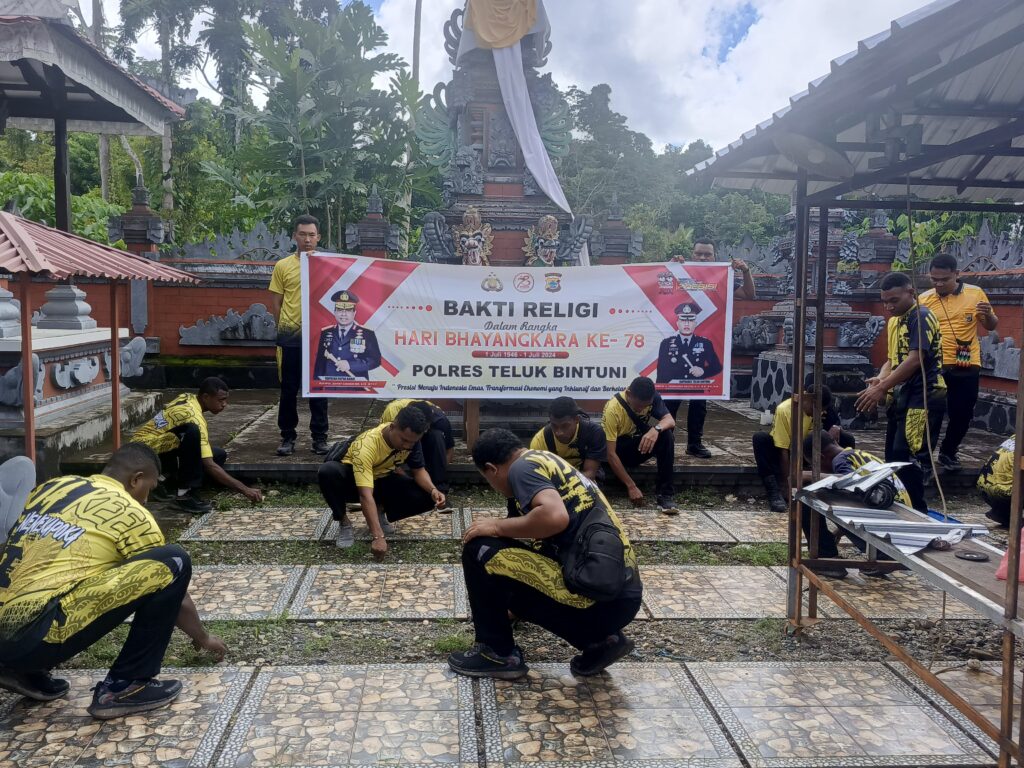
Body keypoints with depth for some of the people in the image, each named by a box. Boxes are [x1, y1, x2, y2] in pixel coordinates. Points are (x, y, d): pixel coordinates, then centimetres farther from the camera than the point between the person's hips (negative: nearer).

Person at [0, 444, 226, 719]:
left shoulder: (54, 486, 18)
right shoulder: (131, 514, 2)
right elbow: (174, 594, 13)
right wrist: (203, 638, 31)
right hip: (34, 636, -8)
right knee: (173, 563, -6)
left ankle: (26, 671, 20)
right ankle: (123, 686, 2)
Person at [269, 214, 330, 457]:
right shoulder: (282, 266, 5)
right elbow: (276, 302, 6)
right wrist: (284, 328, 2)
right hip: (290, 336, 0)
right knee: (289, 389, 6)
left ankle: (319, 437, 14)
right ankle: (287, 437, 16)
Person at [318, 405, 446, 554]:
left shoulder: (410, 439, -20)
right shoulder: (367, 444, -38)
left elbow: (418, 470, -7)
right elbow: (365, 495, -44)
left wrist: (433, 490, -29)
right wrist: (378, 537, -50)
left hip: (381, 480, 4)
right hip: (351, 479, -4)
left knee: (427, 497, -20)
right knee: (328, 472, -40)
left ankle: (380, 511, 5)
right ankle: (344, 523, -14)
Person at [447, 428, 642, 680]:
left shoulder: (522, 467, -6)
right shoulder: (548, 463, 22)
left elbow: (555, 517, -27)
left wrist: (496, 527, -8)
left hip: (599, 599, -9)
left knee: (479, 549, -3)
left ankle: (498, 653, 9)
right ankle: (599, 640, 16)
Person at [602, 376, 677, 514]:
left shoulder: (652, 398, -14)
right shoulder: (613, 409, -29)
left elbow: (670, 420, -23)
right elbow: (611, 453, -30)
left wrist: (656, 429, -48)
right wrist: (631, 486, -34)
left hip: (641, 444, 4)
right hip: (619, 448, -4)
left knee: (666, 434, -28)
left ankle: (664, 493, -25)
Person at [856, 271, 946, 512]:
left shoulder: (921, 317, -12)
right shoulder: (894, 321, 16)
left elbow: (915, 360, -21)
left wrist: (881, 389, -23)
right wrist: (881, 378, -4)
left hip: (921, 397, -9)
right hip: (902, 397, 9)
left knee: (906, 458, -12)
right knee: (893, 458, 12)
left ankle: (917, 511, -3)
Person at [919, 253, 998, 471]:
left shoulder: (975, 293, 0)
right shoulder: (924, 299, -2)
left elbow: (991, 327, 8)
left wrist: (988, 314, -14)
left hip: (967, 367, 1)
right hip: (934, 366, -1)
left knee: (962, 414, 9)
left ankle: (948, 452, 30)